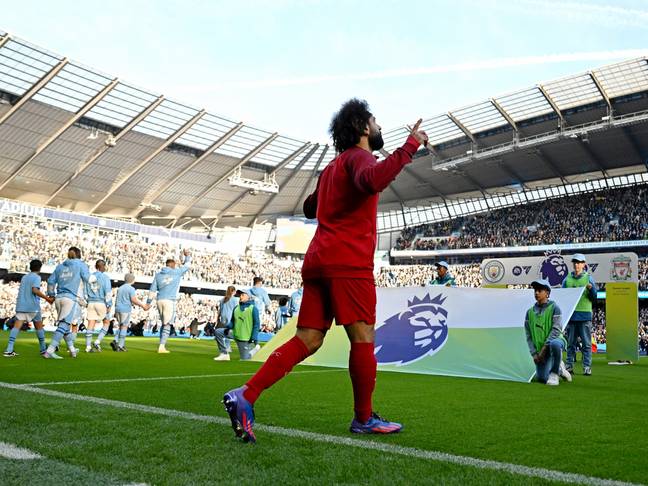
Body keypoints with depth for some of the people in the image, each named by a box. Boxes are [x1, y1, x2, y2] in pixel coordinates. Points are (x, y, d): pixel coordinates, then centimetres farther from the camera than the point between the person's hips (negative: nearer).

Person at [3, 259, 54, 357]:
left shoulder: (24, 277, 17)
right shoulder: (36, 277, -2)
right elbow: (35, 290, -18)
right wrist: (47, 298, -17)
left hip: (21, 306, 5)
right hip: (33, 306, -4)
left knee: (16, 326, -6)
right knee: (39, 327, 10)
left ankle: (9, 350, -19)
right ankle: (43, 349, 18)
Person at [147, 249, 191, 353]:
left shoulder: (158, 274, 13)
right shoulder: (177, 272, 2)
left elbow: (152, 290, 11)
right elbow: (186, 266, 17)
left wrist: (148, 302, 15)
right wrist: (188, 256, 35)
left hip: (160, 301, 5)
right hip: (169, 301, -5)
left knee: (164, 323, 16)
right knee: (167, 324, -4)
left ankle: (162, 346, 15)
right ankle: (162, 347, -10)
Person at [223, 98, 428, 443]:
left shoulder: (332, 167, 26)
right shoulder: (358, 156, -2)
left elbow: (310, 208, 37)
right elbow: (372, 181, -27)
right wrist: (410, 145, -20)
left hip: (318, 260, 9)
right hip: (349, 262, -9)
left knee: (307, 340, 4)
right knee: (363, 337, 1)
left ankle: (245, 396, -5)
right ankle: (364, 419, 11)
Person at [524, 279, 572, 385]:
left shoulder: (554, 308, -3)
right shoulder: (530, 312, 9)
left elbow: (556, 330, -13)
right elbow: (528, 336, 8)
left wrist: (545, 347, -20)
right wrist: (534, 353, -3)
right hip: (541, 349, 4)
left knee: (554, 344, -41)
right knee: (541, 378, -7)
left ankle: (554, 373, -18)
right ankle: (559, 369, 26)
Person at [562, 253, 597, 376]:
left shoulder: (588, 278, 5)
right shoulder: (567, 279, 11)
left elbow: (594, 298, 1)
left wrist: (591, 288, -16)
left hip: (585, 315, -2)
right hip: (570, 314, 2)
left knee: (586, 343, -2)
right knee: (570, 343, 6)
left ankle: (587, 367, 2)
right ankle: (569, 365, 10)